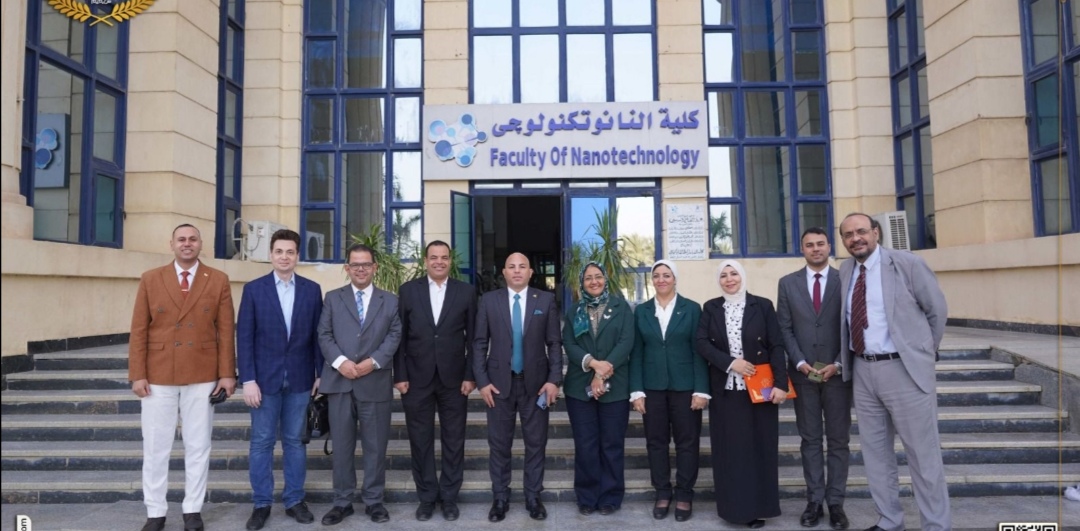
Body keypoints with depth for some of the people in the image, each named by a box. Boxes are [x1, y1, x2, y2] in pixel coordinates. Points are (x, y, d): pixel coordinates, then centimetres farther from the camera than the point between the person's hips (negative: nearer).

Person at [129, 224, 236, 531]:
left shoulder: (218, 281, 1)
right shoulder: (150, 279, 4)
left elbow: (226, 330, 0)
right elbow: (139, 330, 1)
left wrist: (227, 373, -5)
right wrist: (137, 374, -5)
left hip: (202, 377, 0)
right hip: (158, 376, 1)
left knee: (198, 446, 7)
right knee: (155, 447, 7)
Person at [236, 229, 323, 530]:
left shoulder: (312, 290, 3)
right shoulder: (254, 289, -1)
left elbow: (318, 334, 4)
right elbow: (244, 337, -4)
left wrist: (321, 373, 1)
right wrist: (248, 380, -9)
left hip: (300, 379, 1)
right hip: (265, 378, -1)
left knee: (294, 441, 10)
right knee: (261, 443, 6)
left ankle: (294, 500, 21)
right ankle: (261, 503, 19)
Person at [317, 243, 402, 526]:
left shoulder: (390, 301, 10)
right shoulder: (333, 298, 10)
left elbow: (394, 336, 1)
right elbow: (324, 335, 3)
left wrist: (373, 362, -13)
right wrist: (340, 361, -13)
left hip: (376, 382, 0)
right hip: (339, 382, 0)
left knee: (376, 445, 6)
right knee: (341, 445, 7)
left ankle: (374, 500, 19)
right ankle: (342, 501, 19)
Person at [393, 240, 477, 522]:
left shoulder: (466, 292, 2)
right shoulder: (408, 290, 3)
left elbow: (472, 338, 2)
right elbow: (400, 336, 2)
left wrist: (470, 376, -4)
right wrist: (400, 375, -4)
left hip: (454, 378, 0)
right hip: (417, 378, 0)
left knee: (453, 440, 8)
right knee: (421, 441, 8)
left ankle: (449, 497, 23)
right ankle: (426, 497, 23)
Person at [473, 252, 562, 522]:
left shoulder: (546, 300, 2)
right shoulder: (488, 300, 2)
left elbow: (554, 343, 1)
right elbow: (480, 343, 1)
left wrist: (554, 379, -7)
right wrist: (482, 380, -6)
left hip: (535, 382, 0)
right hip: (499, 382, 0)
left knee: (536, 442, 8)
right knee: (499, 444, 7)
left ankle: (533, 497, 22)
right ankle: (500, 498, 21)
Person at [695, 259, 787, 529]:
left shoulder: (763, 306, 1)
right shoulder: (710, 308, 6)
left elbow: (776, 346, -3)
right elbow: (701, 343, -3)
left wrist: (781, 383, -12)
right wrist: (730, 362, -16)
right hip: (725, 389, 1)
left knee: (759, 446, 4)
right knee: (729, 448, 4)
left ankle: (758, 508, 14)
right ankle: (734, 506, 14)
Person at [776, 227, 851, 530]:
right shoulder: (788, 284, 5)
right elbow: (784, 329, 2)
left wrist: (838, 364, -10)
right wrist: (800, 363, -9)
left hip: (838, 372, -1)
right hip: (803, 373, 1)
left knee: (838, 440, 6)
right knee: (810, 440, 7)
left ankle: (836, 503, 15)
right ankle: (815, 501, 14)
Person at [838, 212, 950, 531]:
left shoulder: (907, 264, -7)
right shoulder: (845, 271, 7)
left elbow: (937, 309, 1)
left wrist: (923, 352, 7)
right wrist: (848, 362, 10)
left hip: (904, 369, -5)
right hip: (862, 370, 5)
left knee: (922, 453, 3)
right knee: (874, 451, 14)